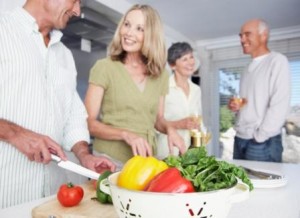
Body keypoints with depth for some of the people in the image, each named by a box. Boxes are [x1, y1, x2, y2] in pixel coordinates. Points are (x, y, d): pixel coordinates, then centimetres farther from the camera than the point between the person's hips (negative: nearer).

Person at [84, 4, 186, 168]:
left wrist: (169, 129, -8)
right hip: (110, 159, -3)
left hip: (146, 160, 4)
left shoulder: (161, 74, 2)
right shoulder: (104, 67, -9)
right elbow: (88, 121, -10)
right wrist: (126, 134, -23)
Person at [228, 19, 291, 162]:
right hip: (240, 139, 7)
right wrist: (235, 105, 2)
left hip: (263, 143, -7)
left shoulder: (277, 61, -6)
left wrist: (259, 137, -15)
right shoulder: (250, 68, 16)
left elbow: (280, 105, -15)